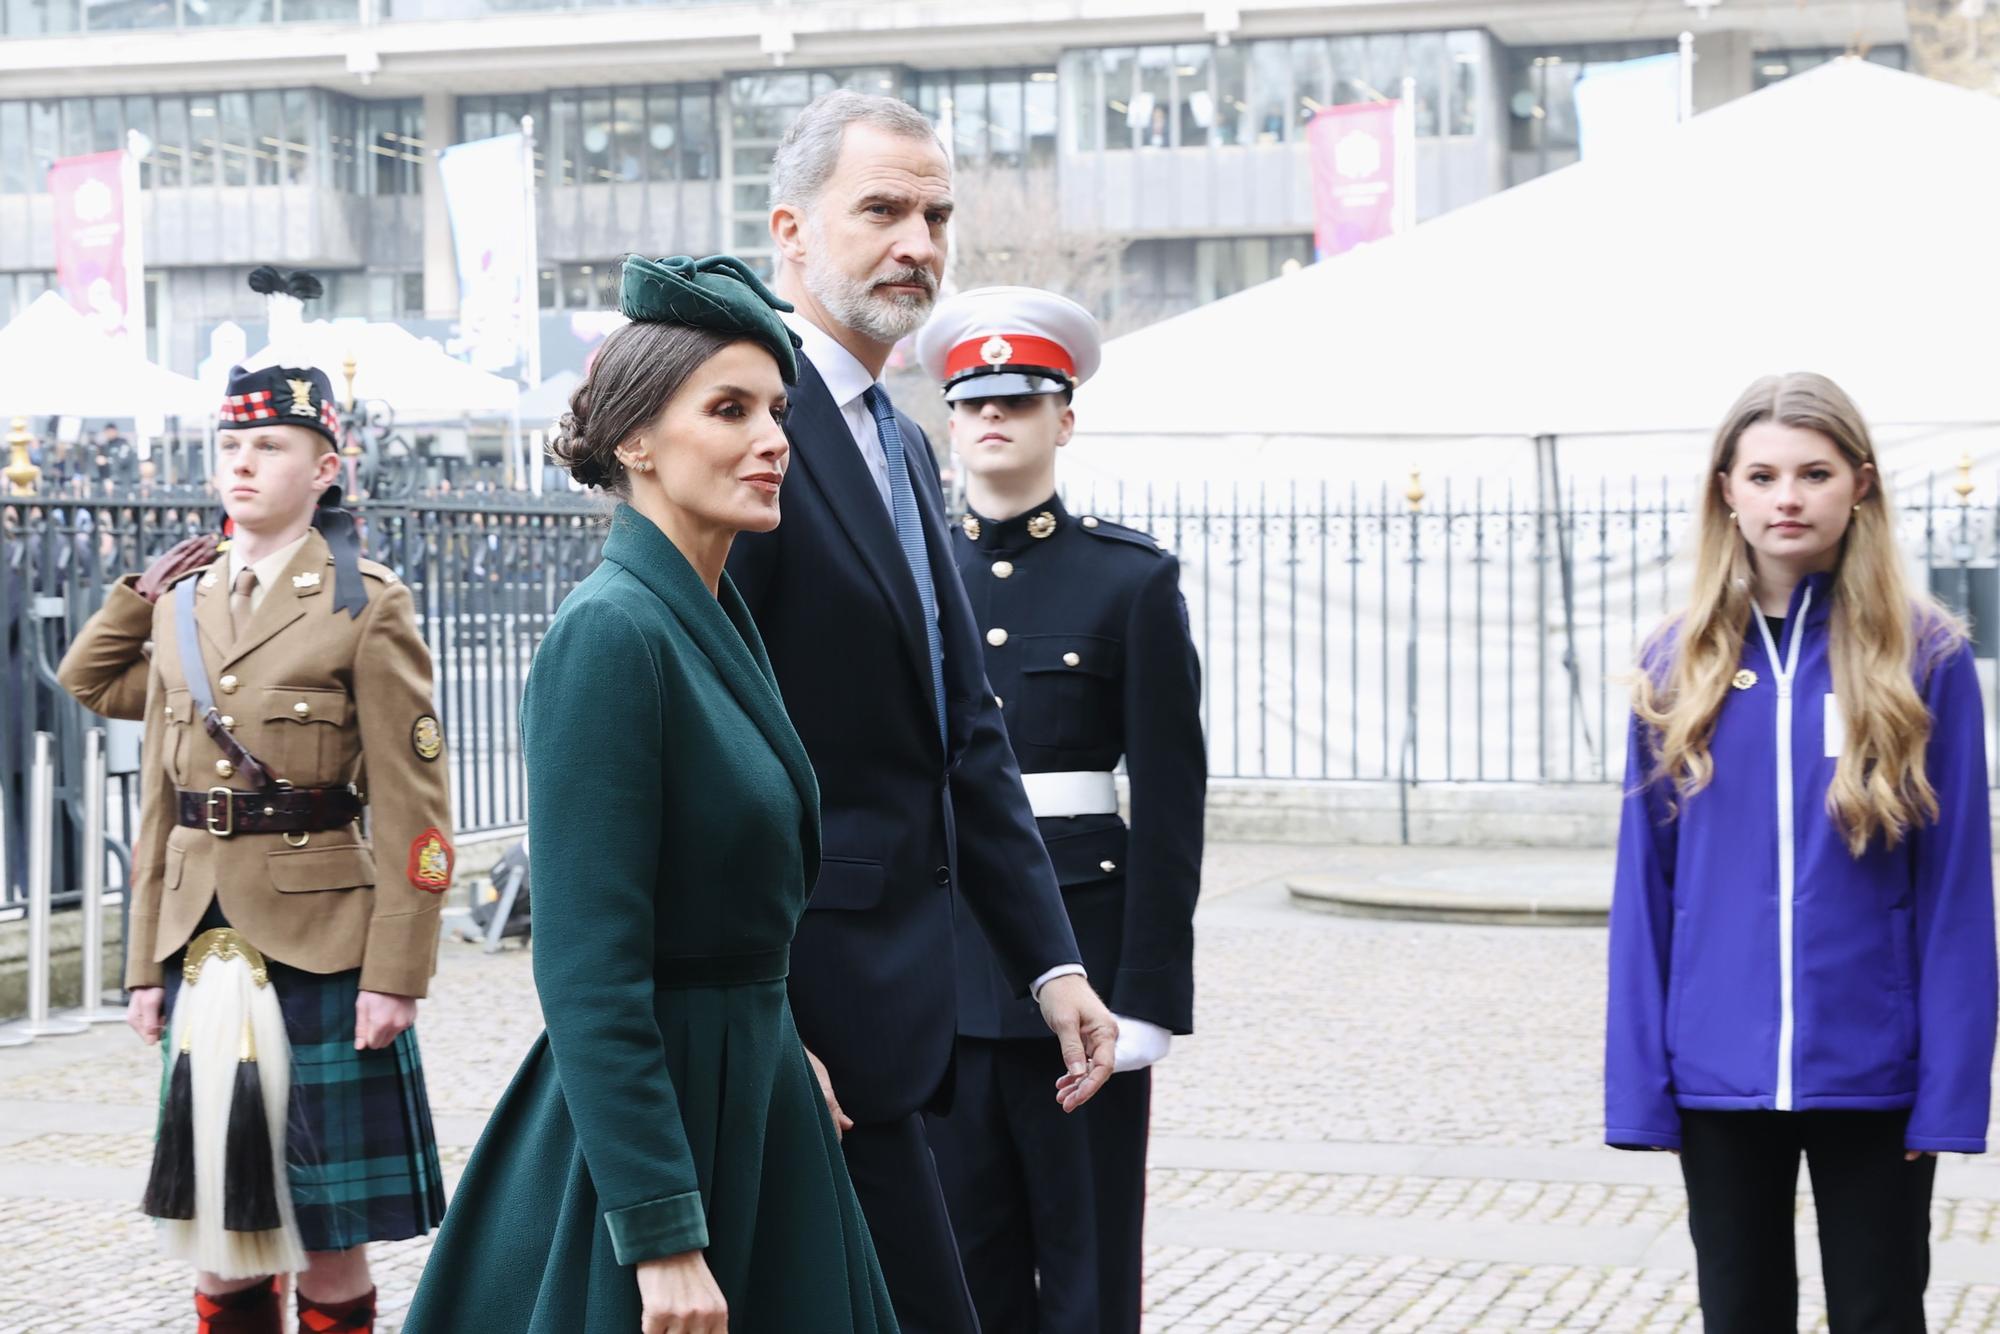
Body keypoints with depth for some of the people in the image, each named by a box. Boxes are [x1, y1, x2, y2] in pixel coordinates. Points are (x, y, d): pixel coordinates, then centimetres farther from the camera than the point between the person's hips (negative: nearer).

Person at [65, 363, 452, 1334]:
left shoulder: (367, 605, -4)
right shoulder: (181, 606, 12)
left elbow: (412, 809, -8)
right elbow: (160, 803, 16)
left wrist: (395, 974, -13)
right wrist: (147, 963, 12)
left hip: (319, 950, -5)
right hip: (203, 950, 5)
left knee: (326, 1227, 2)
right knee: (217, 1216, 9)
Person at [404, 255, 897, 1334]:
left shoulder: (716, 620, 10)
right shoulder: (610, 635, -17)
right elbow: (588, 972, -22)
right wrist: (663, 1237, -24)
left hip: (748, 1100, 9)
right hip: (651, 1114, -9)